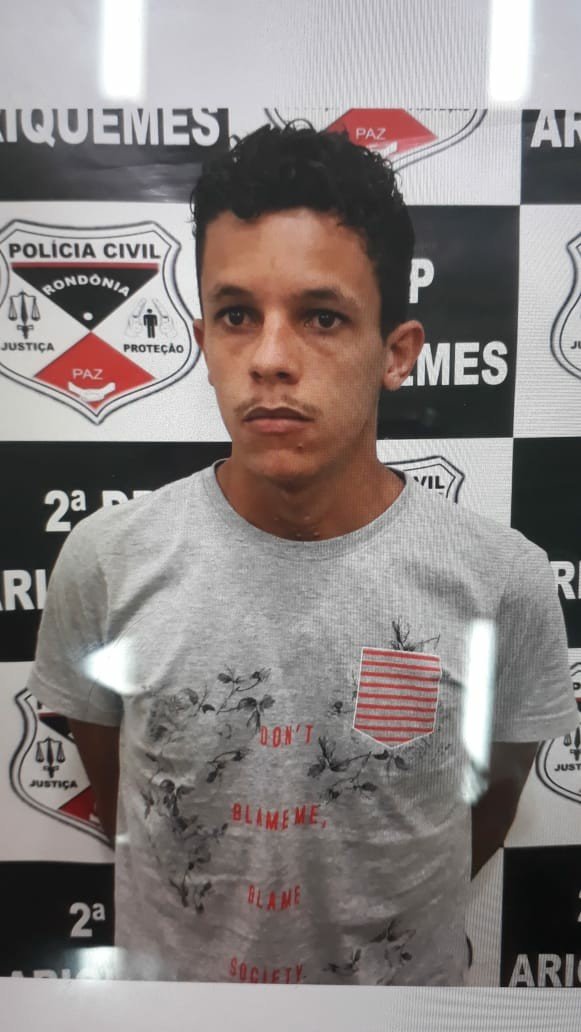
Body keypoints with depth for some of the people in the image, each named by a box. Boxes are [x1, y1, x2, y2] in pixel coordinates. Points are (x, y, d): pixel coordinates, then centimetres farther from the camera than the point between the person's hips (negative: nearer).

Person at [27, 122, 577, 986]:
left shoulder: (504, 579, -21)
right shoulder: (105, 560, -20)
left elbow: (497, 786, -4)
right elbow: (107, 779, -4)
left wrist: (392, 918, 7)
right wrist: (199, 908, 6)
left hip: (406, 974, 0)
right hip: (172, 967, 1)